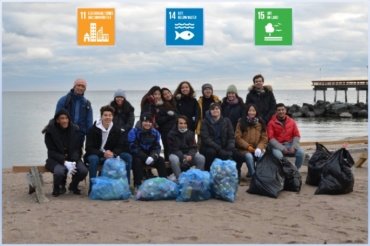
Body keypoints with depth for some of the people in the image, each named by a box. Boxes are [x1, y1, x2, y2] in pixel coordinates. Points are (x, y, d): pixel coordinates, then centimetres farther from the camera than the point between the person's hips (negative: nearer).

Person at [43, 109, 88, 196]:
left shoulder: (74, 129, -2)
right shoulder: (50, 131, -9)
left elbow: (76, 149, -1)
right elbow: (52, 152, -11)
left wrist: (73, 161, -21)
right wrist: (65, 162, -25)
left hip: (72, 158, 3)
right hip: (56, 159, -3)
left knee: (83, 170, -26)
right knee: (60, 171, -36)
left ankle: (73, 186, 10)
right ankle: (57, 188, 1)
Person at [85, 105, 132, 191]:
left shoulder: (116, 129, 0)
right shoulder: (93, 129, -10)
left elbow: (120, 147, 0)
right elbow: (89, 148, -14)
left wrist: (113, 153, -23)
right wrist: (103, 154, -29)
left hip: (111, 155, 3)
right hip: (95, 155, -3)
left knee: (128, 157, -19)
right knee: (93, 159, -39)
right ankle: (92, 187, -29)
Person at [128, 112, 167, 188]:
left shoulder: (155, 133, 1)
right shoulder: (134, 132, -13)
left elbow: (156, 147, -2)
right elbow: (133, 148, -20)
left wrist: (153, 156, -25)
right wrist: (146, 158, -30)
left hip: (149, 156, 4)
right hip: (137, 156, -4)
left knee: (161, 160, -17)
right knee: (137, 161, -34)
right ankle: (137, 185, -33)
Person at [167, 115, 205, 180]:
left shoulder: (190, 133, 3)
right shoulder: (172, 134, -9)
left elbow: (193, 147, -3)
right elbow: (174, 149, -14)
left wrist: (190, 155, -26)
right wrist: (183, 157, -29)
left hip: (189, 155, 3)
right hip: (177, 155, -3)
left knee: (201, 158, -22)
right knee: (173, 159, -38)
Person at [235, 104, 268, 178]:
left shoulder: (260, 123, 8)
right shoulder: (241, 122, 0)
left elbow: (264, 138, 6)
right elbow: (237, 137, -4)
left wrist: (259, 148, -13)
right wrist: (248, 147, -13)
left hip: (257, 149, 2)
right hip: (244, 149, -2)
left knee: (262, 155, -30)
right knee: (249, 156, -34)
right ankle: (252, 174, -17)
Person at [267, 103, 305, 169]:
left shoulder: (291, 121, 5)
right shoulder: (271, 123, -5)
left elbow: (297, 135, 6)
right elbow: (271, 138, -10)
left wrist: (293, 147, -11)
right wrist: (282, 148, -18)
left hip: (290, 144, 3)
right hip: (277, 146, -3)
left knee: (301, 152, -21)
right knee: (278, 155, -35)